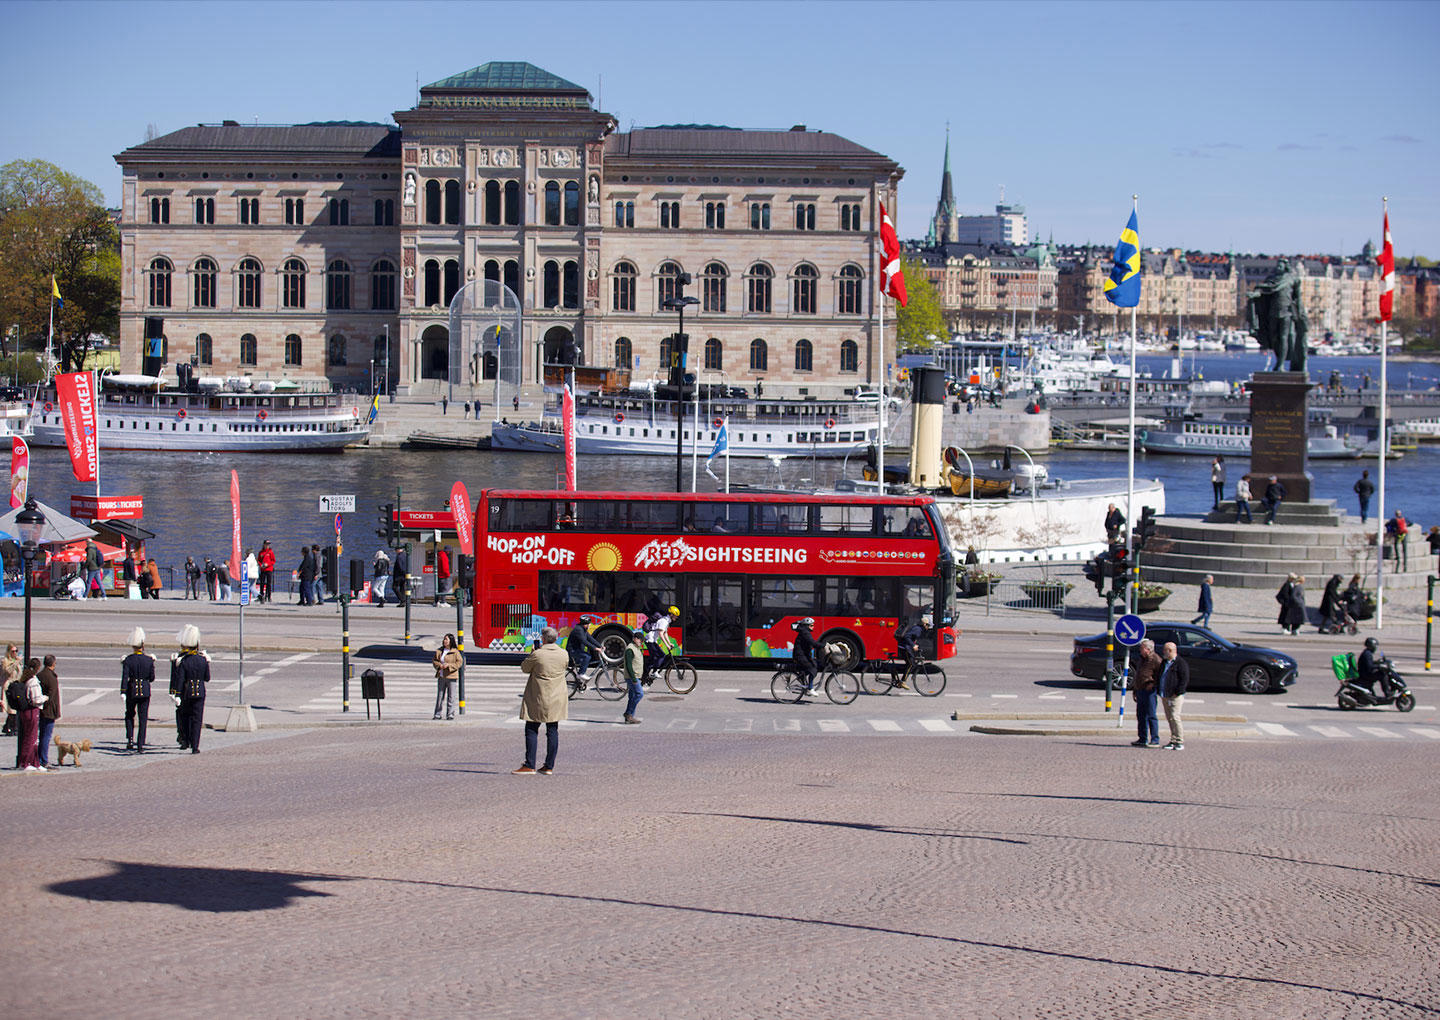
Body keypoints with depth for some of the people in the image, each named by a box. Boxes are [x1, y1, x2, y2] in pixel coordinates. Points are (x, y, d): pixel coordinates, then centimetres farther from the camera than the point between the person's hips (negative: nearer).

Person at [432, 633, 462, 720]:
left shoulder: (455, 652, -4)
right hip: (441, 676, 4)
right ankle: (437, 714, 12)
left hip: (451, 677, -4)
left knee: (451, 696, -2)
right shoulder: (439, 651, 9)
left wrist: (449, 665, -16)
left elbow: (459, 662, -7)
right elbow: (434, 661, 14)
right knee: (439, 696, 7)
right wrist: (439, 665, -7)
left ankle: (450, 714, 4)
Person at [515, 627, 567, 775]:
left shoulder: (537, 654, -15)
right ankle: (549, 766, 10)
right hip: (556, 699, 5)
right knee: (553, 731, 8)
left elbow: (524, 668, -1)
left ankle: (529, 766, -3)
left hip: (538, 699, -5)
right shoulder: (563, 654, -1)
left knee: (531, 731, 1)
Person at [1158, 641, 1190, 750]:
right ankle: (1173, 741, 12)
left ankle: (1180, 742, -12)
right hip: (1165, 696, 8)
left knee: (1174, 717, -15)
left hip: (1175, 696, -8)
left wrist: (1177, 692, -17)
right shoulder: (1165, 663, 19)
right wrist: (1156, 684, 14)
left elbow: (1184, 680, -13)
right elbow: (1160, 677, 30)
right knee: (1169, 719, 7)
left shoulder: (1181, 663, -7)